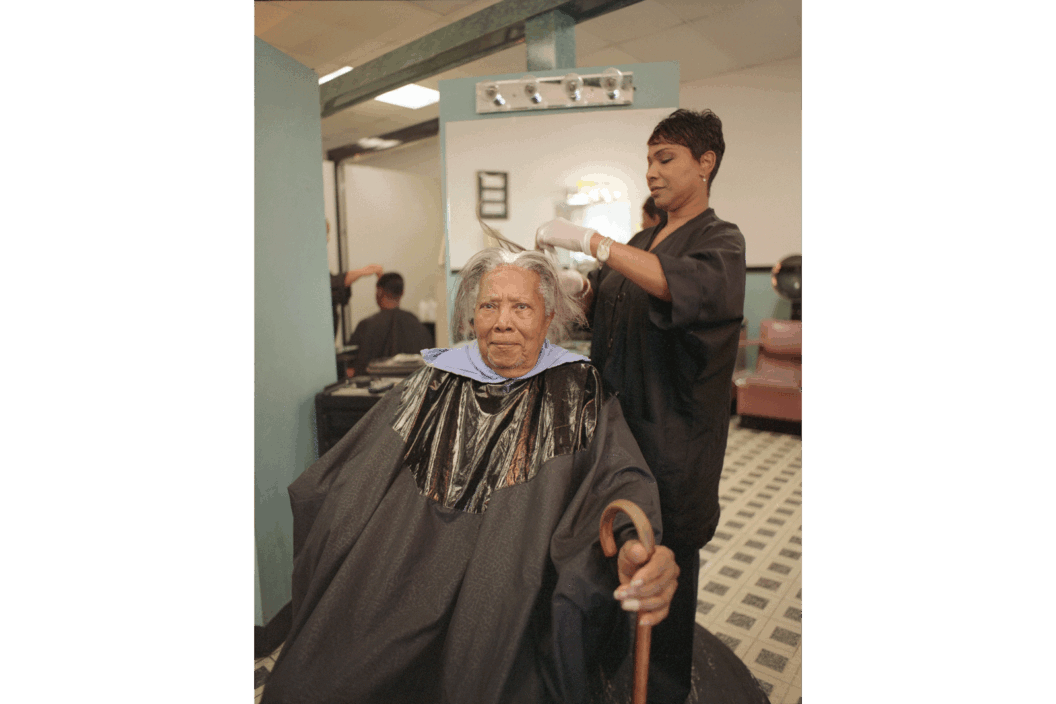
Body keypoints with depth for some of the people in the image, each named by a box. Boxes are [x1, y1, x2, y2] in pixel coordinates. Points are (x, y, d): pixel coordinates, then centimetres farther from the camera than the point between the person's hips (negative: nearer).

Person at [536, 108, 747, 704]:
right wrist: (579, 287, -7)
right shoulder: (645, 239, 14)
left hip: (673, 434, -6)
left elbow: (689, 286, -31)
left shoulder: (721, 241, -7)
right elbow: (604, 306, 16)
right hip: (618, 416, 6)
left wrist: (589, 240, -31)